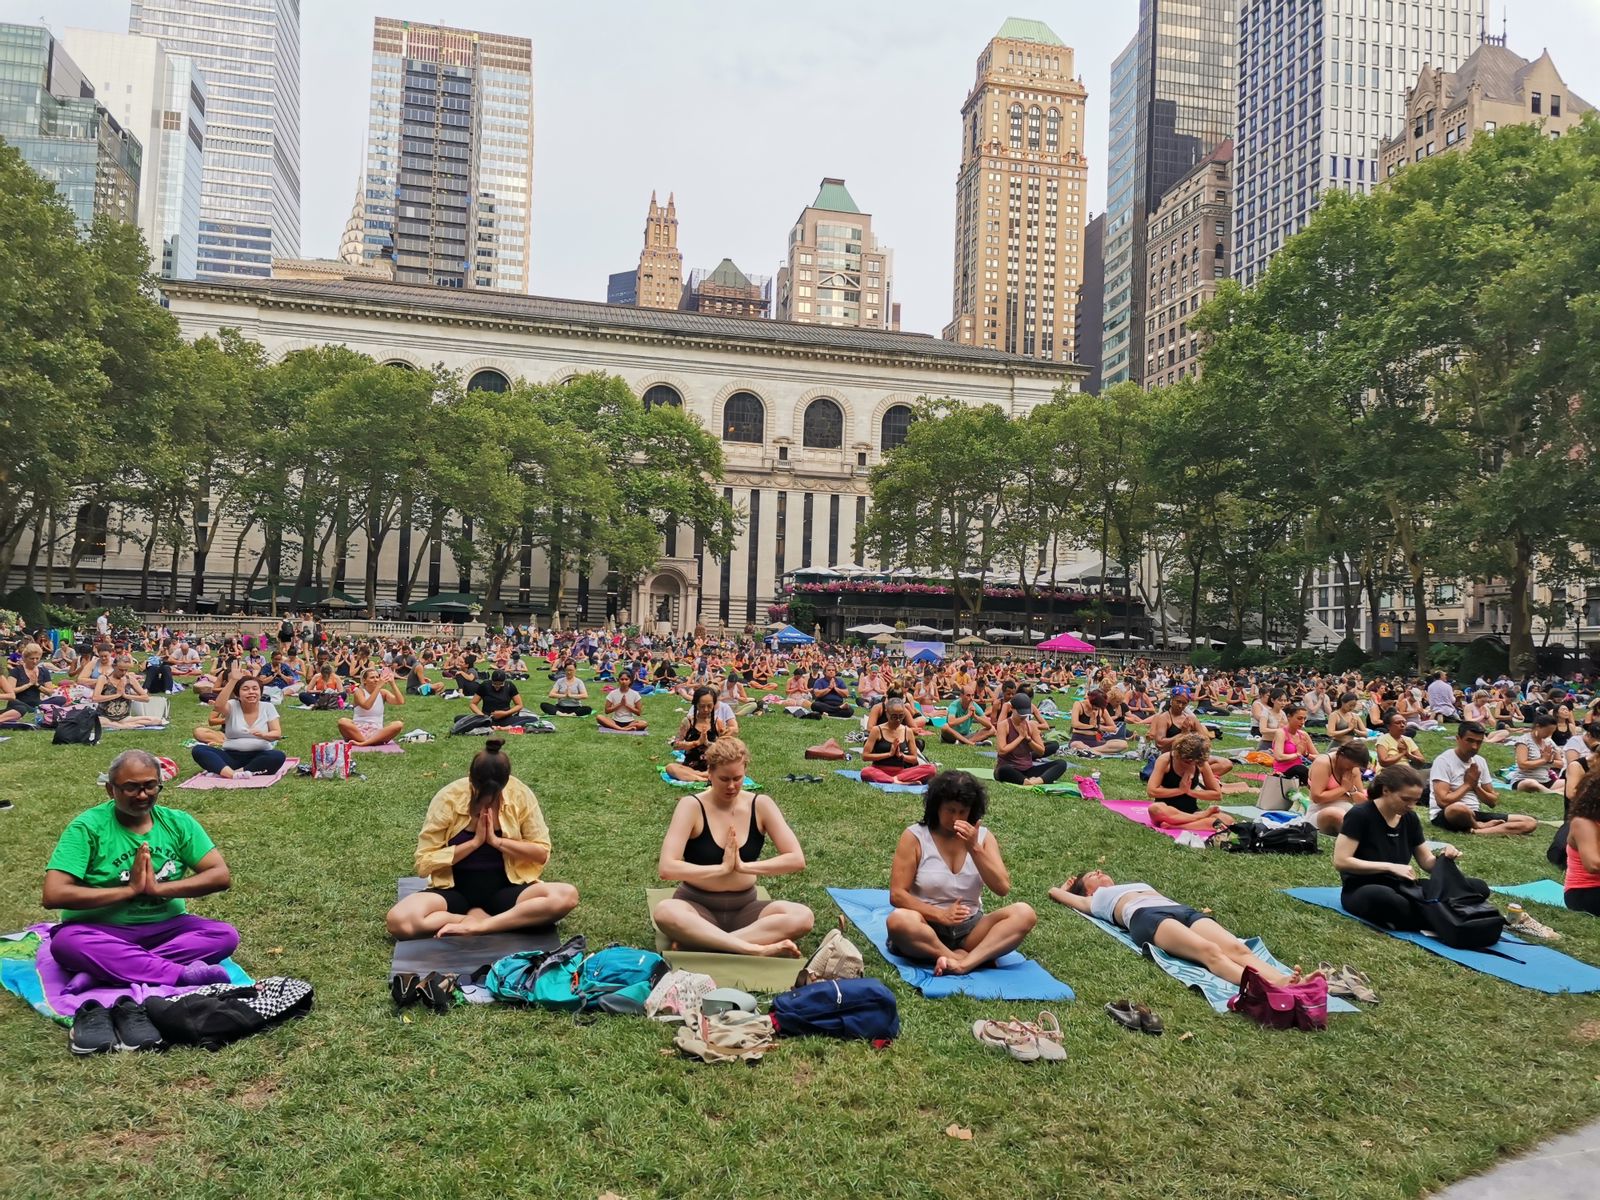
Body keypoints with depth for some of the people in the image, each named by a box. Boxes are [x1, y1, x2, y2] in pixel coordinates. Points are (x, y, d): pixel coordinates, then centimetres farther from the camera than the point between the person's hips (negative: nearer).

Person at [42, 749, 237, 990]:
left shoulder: (178, 822, 1)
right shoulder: (88, 827, -7)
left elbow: (221, 875, -6)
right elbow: (53, 895, -17)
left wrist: (159, 888, -17)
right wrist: (130, 890, -17)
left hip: (166, 928, 3)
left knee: (226, 935, -23)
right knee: (66, 943, -35)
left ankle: (101, 971, -27)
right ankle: (183, 974, -34)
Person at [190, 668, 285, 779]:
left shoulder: (267, 707, 4)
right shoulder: (232, 706, 1)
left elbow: (277, 733, 1)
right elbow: (218, 705, -22)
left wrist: (263, 735, -22)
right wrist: (233, 680, -26)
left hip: (259, 756, -1)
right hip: (231, 756, 1)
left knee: (278, 756, -34)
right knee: (198, 750, -23)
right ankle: (230, 773, -45)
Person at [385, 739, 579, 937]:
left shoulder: (520, 795, -9)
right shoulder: (447, 799, -13)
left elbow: (543, 853, -5)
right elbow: (423, 863, -11)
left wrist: (496, 841, -17)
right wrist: (474, 842, -20)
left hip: (504, 889, 0)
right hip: (456, 891, 0)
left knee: (567, 896, -28)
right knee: (398, 920, -32)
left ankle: (477, 926, -23)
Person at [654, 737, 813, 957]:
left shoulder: (760, 805, -3)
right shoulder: (692, 806, -11)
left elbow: (797, 859, -9)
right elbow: (666, 868, -22)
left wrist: (744, 866, -16)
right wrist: (722, 868, -19)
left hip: (744, 908, 3)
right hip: (697, 906, -3)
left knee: (803, 916, -26)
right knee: (665, 912, -37)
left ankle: (698, 942, -28)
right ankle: (757, 949, -36)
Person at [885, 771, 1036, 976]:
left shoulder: (983, 837, 5)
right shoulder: (914, 837, -4)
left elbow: (1003, 888, -5)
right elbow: (897, 894, -9)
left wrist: (974, 848, -16)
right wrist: (940, 915, -21)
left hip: (971, 929, 3)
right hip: (930, 926, -3)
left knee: (1025, 914, -21)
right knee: (899, 920, -35)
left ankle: (963, 964, -34)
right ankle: (969, 957, -27)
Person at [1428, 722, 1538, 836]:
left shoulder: (1480, 761, 11)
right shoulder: (1444, 760, -12)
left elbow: (1492, 802, 14)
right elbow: (1443, 801, -22)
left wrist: (1475, 785, -5)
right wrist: (1468, 784, -9)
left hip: (1474, 814, 7)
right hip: (1444, 816, -7)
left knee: (1530, 823, -7)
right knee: (1458, 808, -43)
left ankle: (1473, 832, -21)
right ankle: (1479, 826, -10)